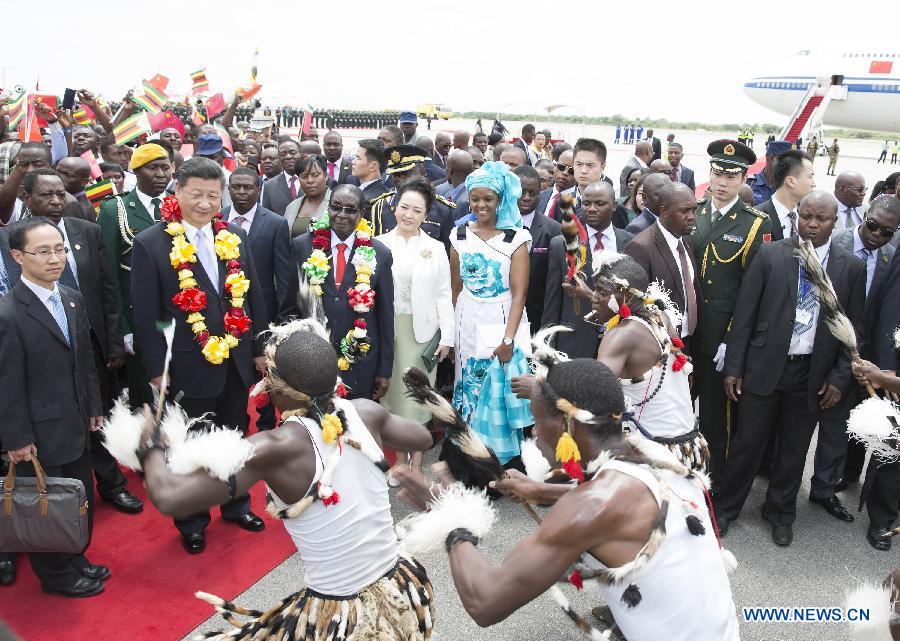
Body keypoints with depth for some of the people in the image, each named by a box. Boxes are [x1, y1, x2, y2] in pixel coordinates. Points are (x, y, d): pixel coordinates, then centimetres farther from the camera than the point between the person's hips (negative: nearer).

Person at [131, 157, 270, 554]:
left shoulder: (235, 238, 2)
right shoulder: (150, 244, -11)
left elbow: (254, 297, 8)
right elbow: (145, 314, -10)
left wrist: (260, 349, 8)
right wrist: (156, 369, -11)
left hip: (237, 362, 4)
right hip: (188, 366, -4)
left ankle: (236, 505, 42)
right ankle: (192, 522, 33)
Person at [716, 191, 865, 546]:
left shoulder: (851, 267, 1)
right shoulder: (770, 255, -4)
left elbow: (854, 327, 5)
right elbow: (745, 314, -4)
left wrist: (839, 377, -1)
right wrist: (733, 367, -5)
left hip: (812, 374, 2)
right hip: (764, 366, -1)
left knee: (794, 448, 15)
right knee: (747, 442, 7)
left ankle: (780, 512, 35)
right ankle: (726, 506, 27)